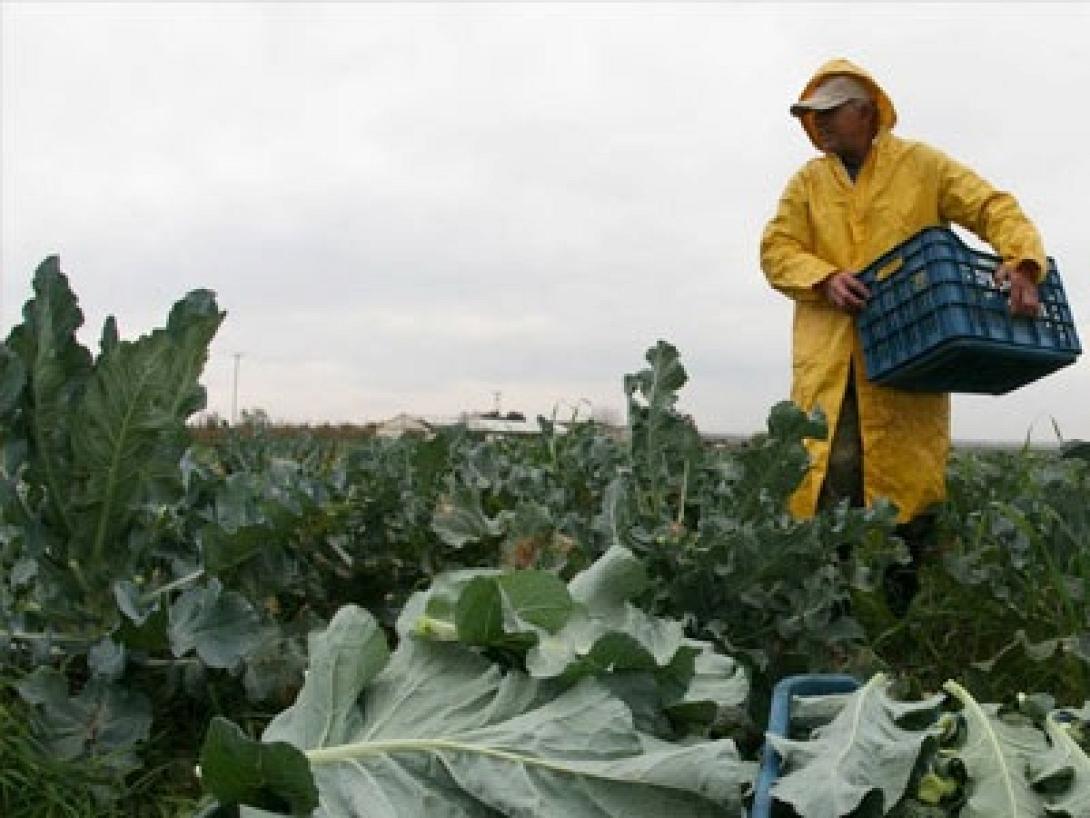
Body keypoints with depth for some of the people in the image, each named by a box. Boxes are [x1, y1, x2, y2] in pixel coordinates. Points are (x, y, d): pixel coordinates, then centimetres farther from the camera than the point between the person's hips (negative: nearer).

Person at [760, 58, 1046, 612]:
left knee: (909, 475, 0)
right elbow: (776, 249, 5)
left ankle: (910, 604, 12)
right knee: (831, 474, -7)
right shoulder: (807, 182, 14)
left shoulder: (921, 165, 9)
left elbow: (995, 208, 5)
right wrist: (825, 277, -15)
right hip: (828, 354, 1)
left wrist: (1023, 261, -14)